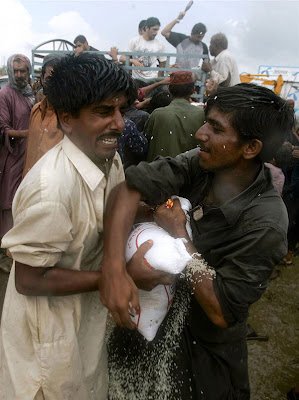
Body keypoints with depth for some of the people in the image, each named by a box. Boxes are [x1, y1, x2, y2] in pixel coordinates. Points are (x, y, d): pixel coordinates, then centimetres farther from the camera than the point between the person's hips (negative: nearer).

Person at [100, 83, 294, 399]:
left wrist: (178, 233, -28)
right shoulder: (197, 163, -19)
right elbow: (129, 186, -27)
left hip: (203, 348, -4)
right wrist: (113, 267, -39)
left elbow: (222, 312, -30)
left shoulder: (265, 224, -31)